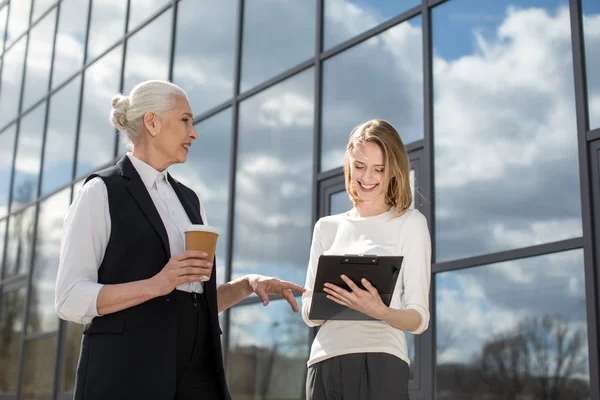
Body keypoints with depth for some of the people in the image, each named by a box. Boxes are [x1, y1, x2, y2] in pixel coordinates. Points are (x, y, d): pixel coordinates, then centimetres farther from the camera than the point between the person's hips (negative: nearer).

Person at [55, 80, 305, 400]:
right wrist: (155, 285, -20)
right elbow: (71, 300, -10)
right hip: (127, 371, -5)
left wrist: (248, 284, 1)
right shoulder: (101, 193, -3)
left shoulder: (189, 200, 16)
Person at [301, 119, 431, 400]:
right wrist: (329, 297, -10)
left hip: (380, 363, -3)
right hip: (324, 363, 4)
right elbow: (309, 314, 11)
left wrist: (379, 311, -22)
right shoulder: (326, 227, 13)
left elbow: (419, 318, -2)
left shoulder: (410, 223, 2)